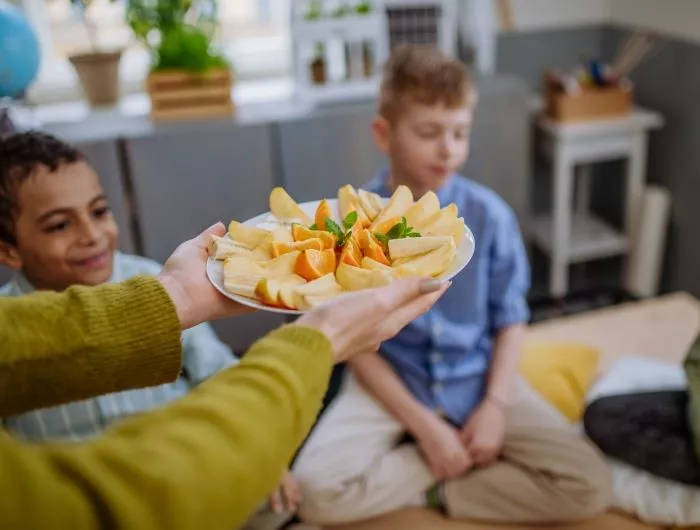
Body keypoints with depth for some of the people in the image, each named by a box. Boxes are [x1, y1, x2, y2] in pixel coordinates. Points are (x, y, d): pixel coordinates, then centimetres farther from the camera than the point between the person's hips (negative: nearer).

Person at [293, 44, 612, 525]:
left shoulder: (490, 215, -10)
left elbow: (511, 318, 0)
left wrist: (495, 404, -12)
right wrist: (423, 425, -16)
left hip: (479, 380, 2)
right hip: (391, 383, -1)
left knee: (589, 485, -14)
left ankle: (433, 491, -3)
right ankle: (466, 462, -6)